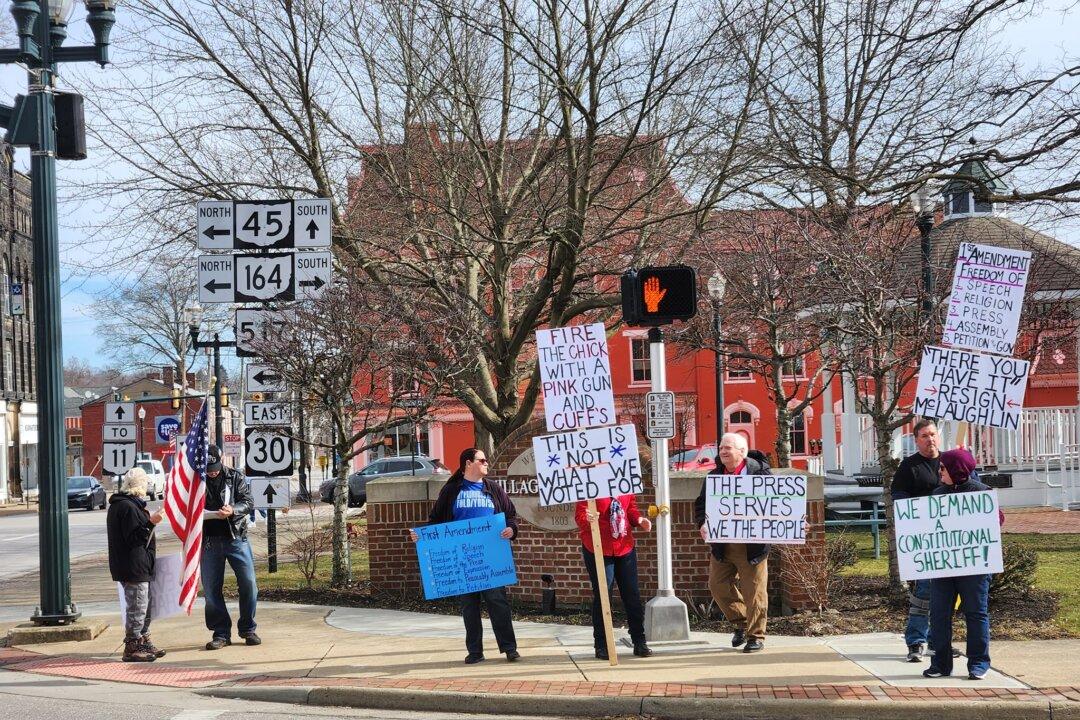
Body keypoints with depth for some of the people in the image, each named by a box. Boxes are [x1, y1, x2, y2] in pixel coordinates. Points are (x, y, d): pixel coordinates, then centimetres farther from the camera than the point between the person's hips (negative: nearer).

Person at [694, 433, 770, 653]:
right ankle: (741, 623, 29)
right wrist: (702, 524, -8)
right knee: (718, 586, 8)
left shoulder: (760, 472, -6)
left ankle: (756, 636, 15)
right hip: (721, 543, 5)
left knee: (754, 591, 2)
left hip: (752, 545, -5)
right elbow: (701, 503, 11)